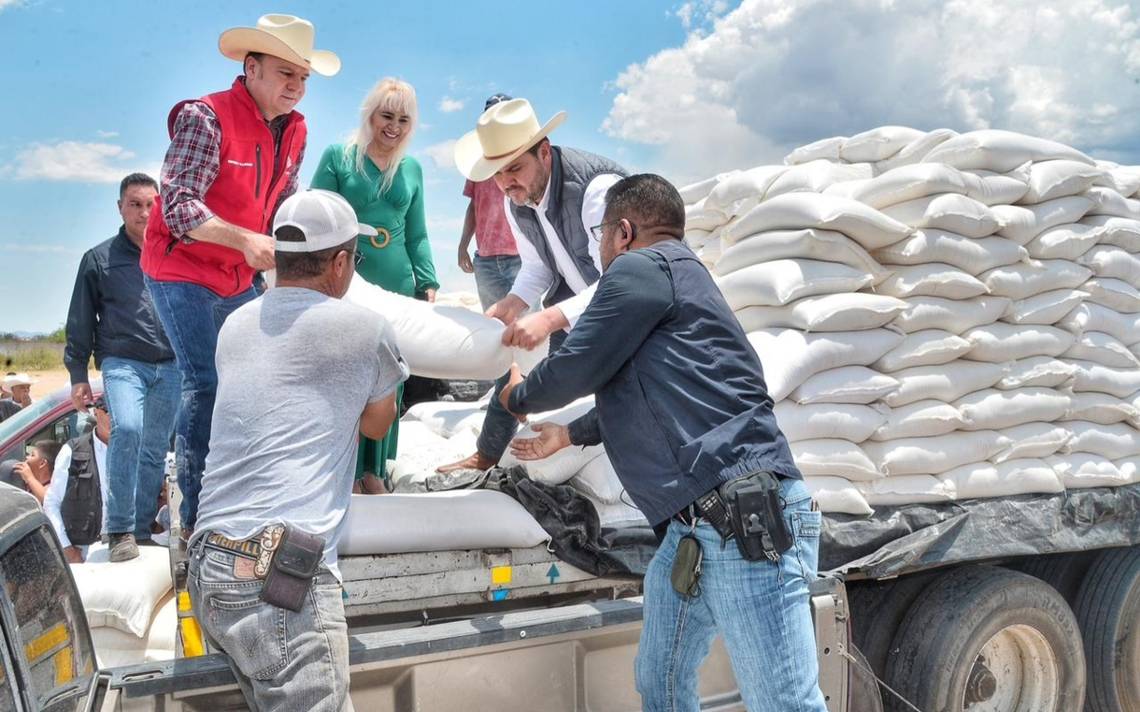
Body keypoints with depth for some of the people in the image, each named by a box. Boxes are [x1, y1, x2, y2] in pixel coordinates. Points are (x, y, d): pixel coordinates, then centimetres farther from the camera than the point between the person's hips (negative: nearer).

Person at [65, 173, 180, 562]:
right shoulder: (99, 259, 6)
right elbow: (80, 323, 8)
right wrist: (78, 375, 4)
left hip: (170, 366, 3)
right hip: (122, 363, -3)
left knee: (155, 451, 6)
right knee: (127, 429, -25)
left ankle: (142, 529, 17)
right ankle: (120, 530, -18)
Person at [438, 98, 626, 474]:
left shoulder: (598, 187, -35)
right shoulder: (515, 200, -8)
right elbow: (537, 266, 3)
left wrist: (549, 319, -50)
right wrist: (516, 301, -19)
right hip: (575, 300, 7)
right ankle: (486, 456, 29)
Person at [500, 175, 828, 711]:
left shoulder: (642, 267, -3)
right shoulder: (670, 279, 26)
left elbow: (576, 367, -4)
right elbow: (642, 404, 39)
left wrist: (518, 397, 19)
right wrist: (568, 435, 56)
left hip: (746, 521, -11)